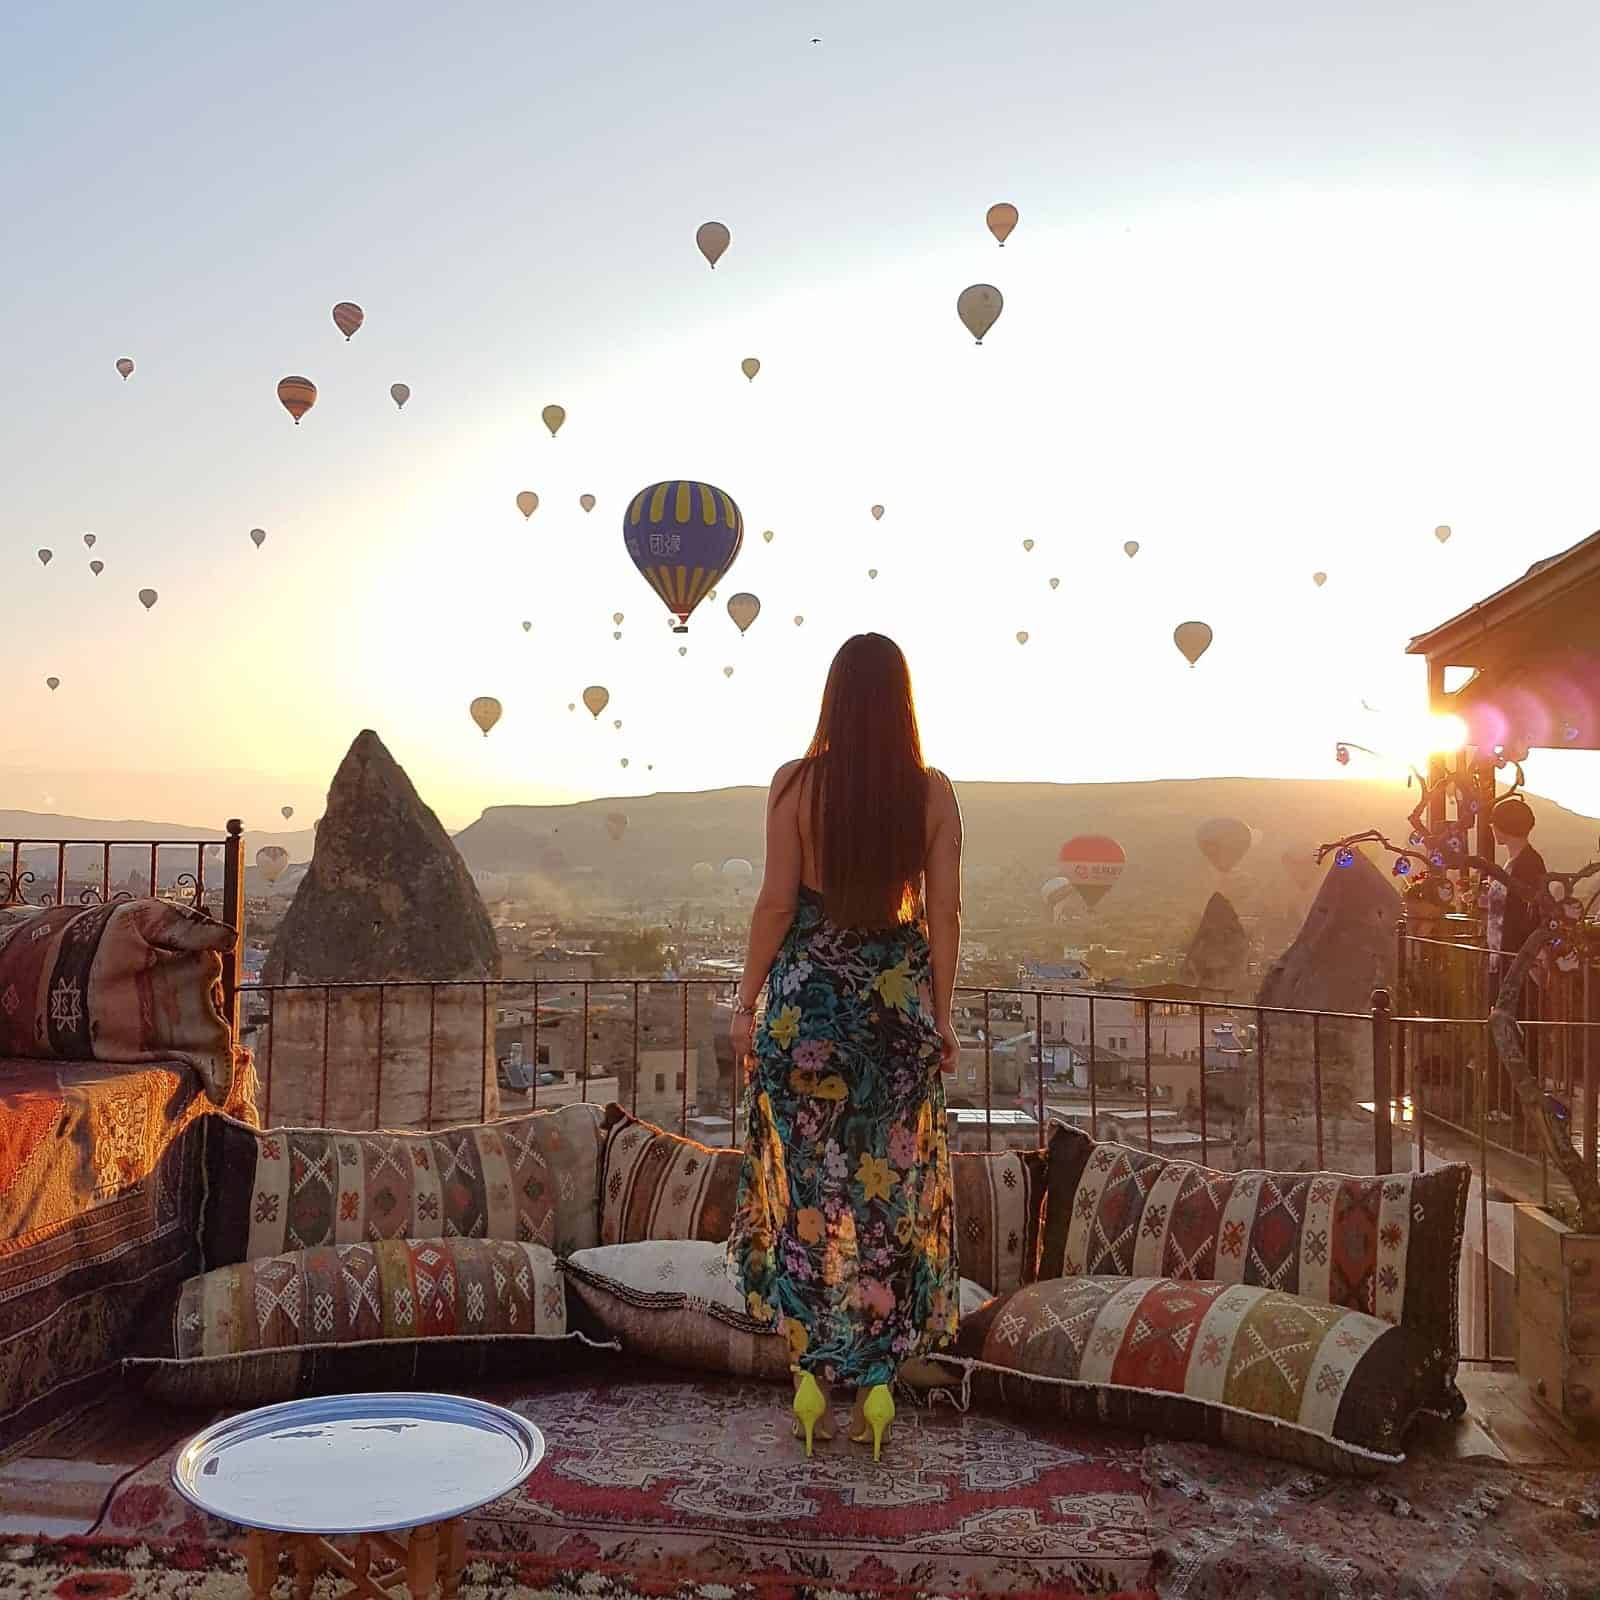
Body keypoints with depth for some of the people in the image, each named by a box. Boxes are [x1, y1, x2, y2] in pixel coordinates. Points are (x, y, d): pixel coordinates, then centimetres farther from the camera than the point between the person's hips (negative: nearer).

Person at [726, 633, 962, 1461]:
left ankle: (813, 1382, 18)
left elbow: (776, 901, -8)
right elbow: (943, 912, -1)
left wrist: (748, 1001, 1)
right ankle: (875, 1388, 18)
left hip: (807, 997, -1)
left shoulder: (796, 782, -7)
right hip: (900, 1002, 2)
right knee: (890, 1192, 11)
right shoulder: (933, 791, -2)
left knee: (807, 1195, 11)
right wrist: (940, 1014, 7)